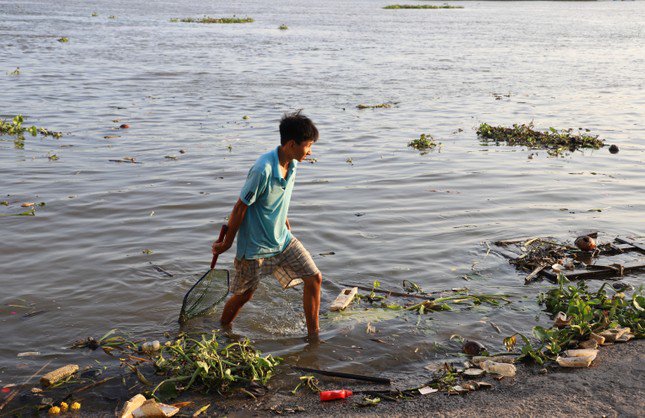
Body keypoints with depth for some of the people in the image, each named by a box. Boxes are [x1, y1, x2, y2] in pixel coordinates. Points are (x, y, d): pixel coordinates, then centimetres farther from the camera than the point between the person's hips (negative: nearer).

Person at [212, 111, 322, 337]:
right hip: (255, 246, -7)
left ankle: (313, 335, 14)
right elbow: (240, 208, -19)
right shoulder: (263, 170, -29)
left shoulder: (291, 163, -4)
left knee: (314, 278, 0)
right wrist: (227, 243, -9)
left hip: (282, 240, 7)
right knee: (244, 295, 9)